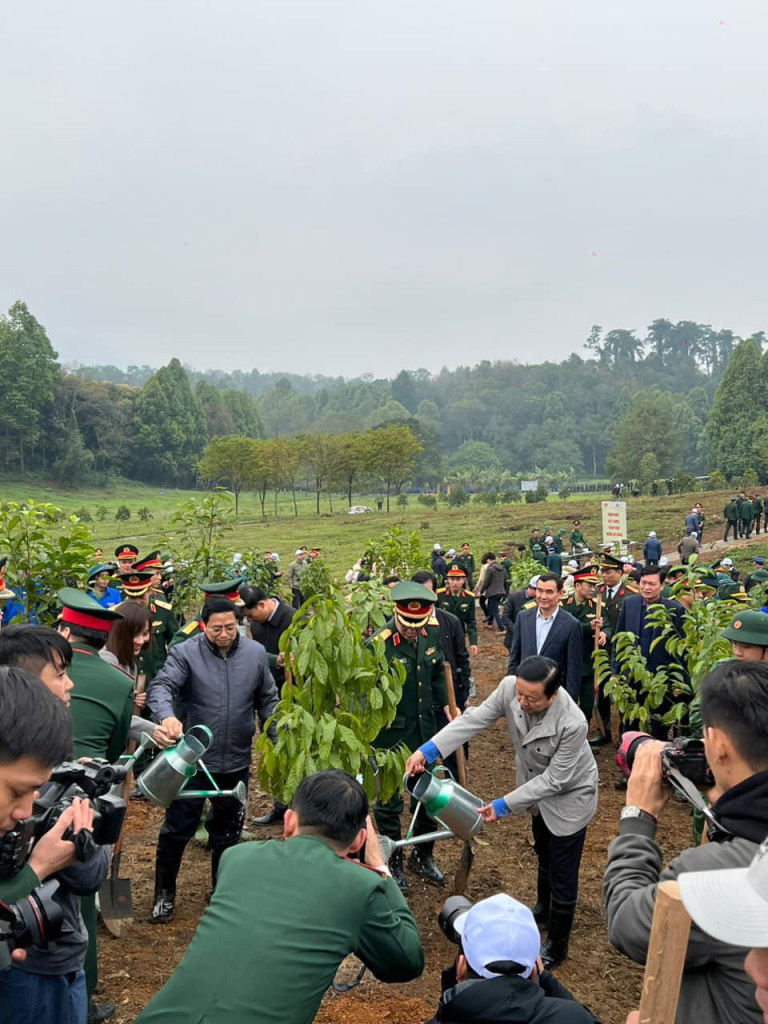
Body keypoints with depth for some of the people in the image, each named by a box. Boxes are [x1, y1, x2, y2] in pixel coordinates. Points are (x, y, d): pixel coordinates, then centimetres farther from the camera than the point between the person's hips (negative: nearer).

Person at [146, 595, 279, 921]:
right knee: (177, 828, 6)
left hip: (236, 761, 3)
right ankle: (164, 893, 27)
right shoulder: (185, 653, -13)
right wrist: (166, 716, -47)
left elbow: (268, 701, 8)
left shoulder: (256, 653, -1)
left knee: (228, 831, 18)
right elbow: (161, 686, -26)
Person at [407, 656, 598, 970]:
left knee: (562, 874, 9)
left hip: (568, 794, -6)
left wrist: (504, 805, -30)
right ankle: (544, 910, 57)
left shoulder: (573, 723, -41)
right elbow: (474, 719, -24)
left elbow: (553, 779, -32)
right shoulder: (509, 687, -29)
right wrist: (429, 749, -36)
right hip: (536, 784, 6)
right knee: (543, 854, 30)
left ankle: (557, 945, 33)